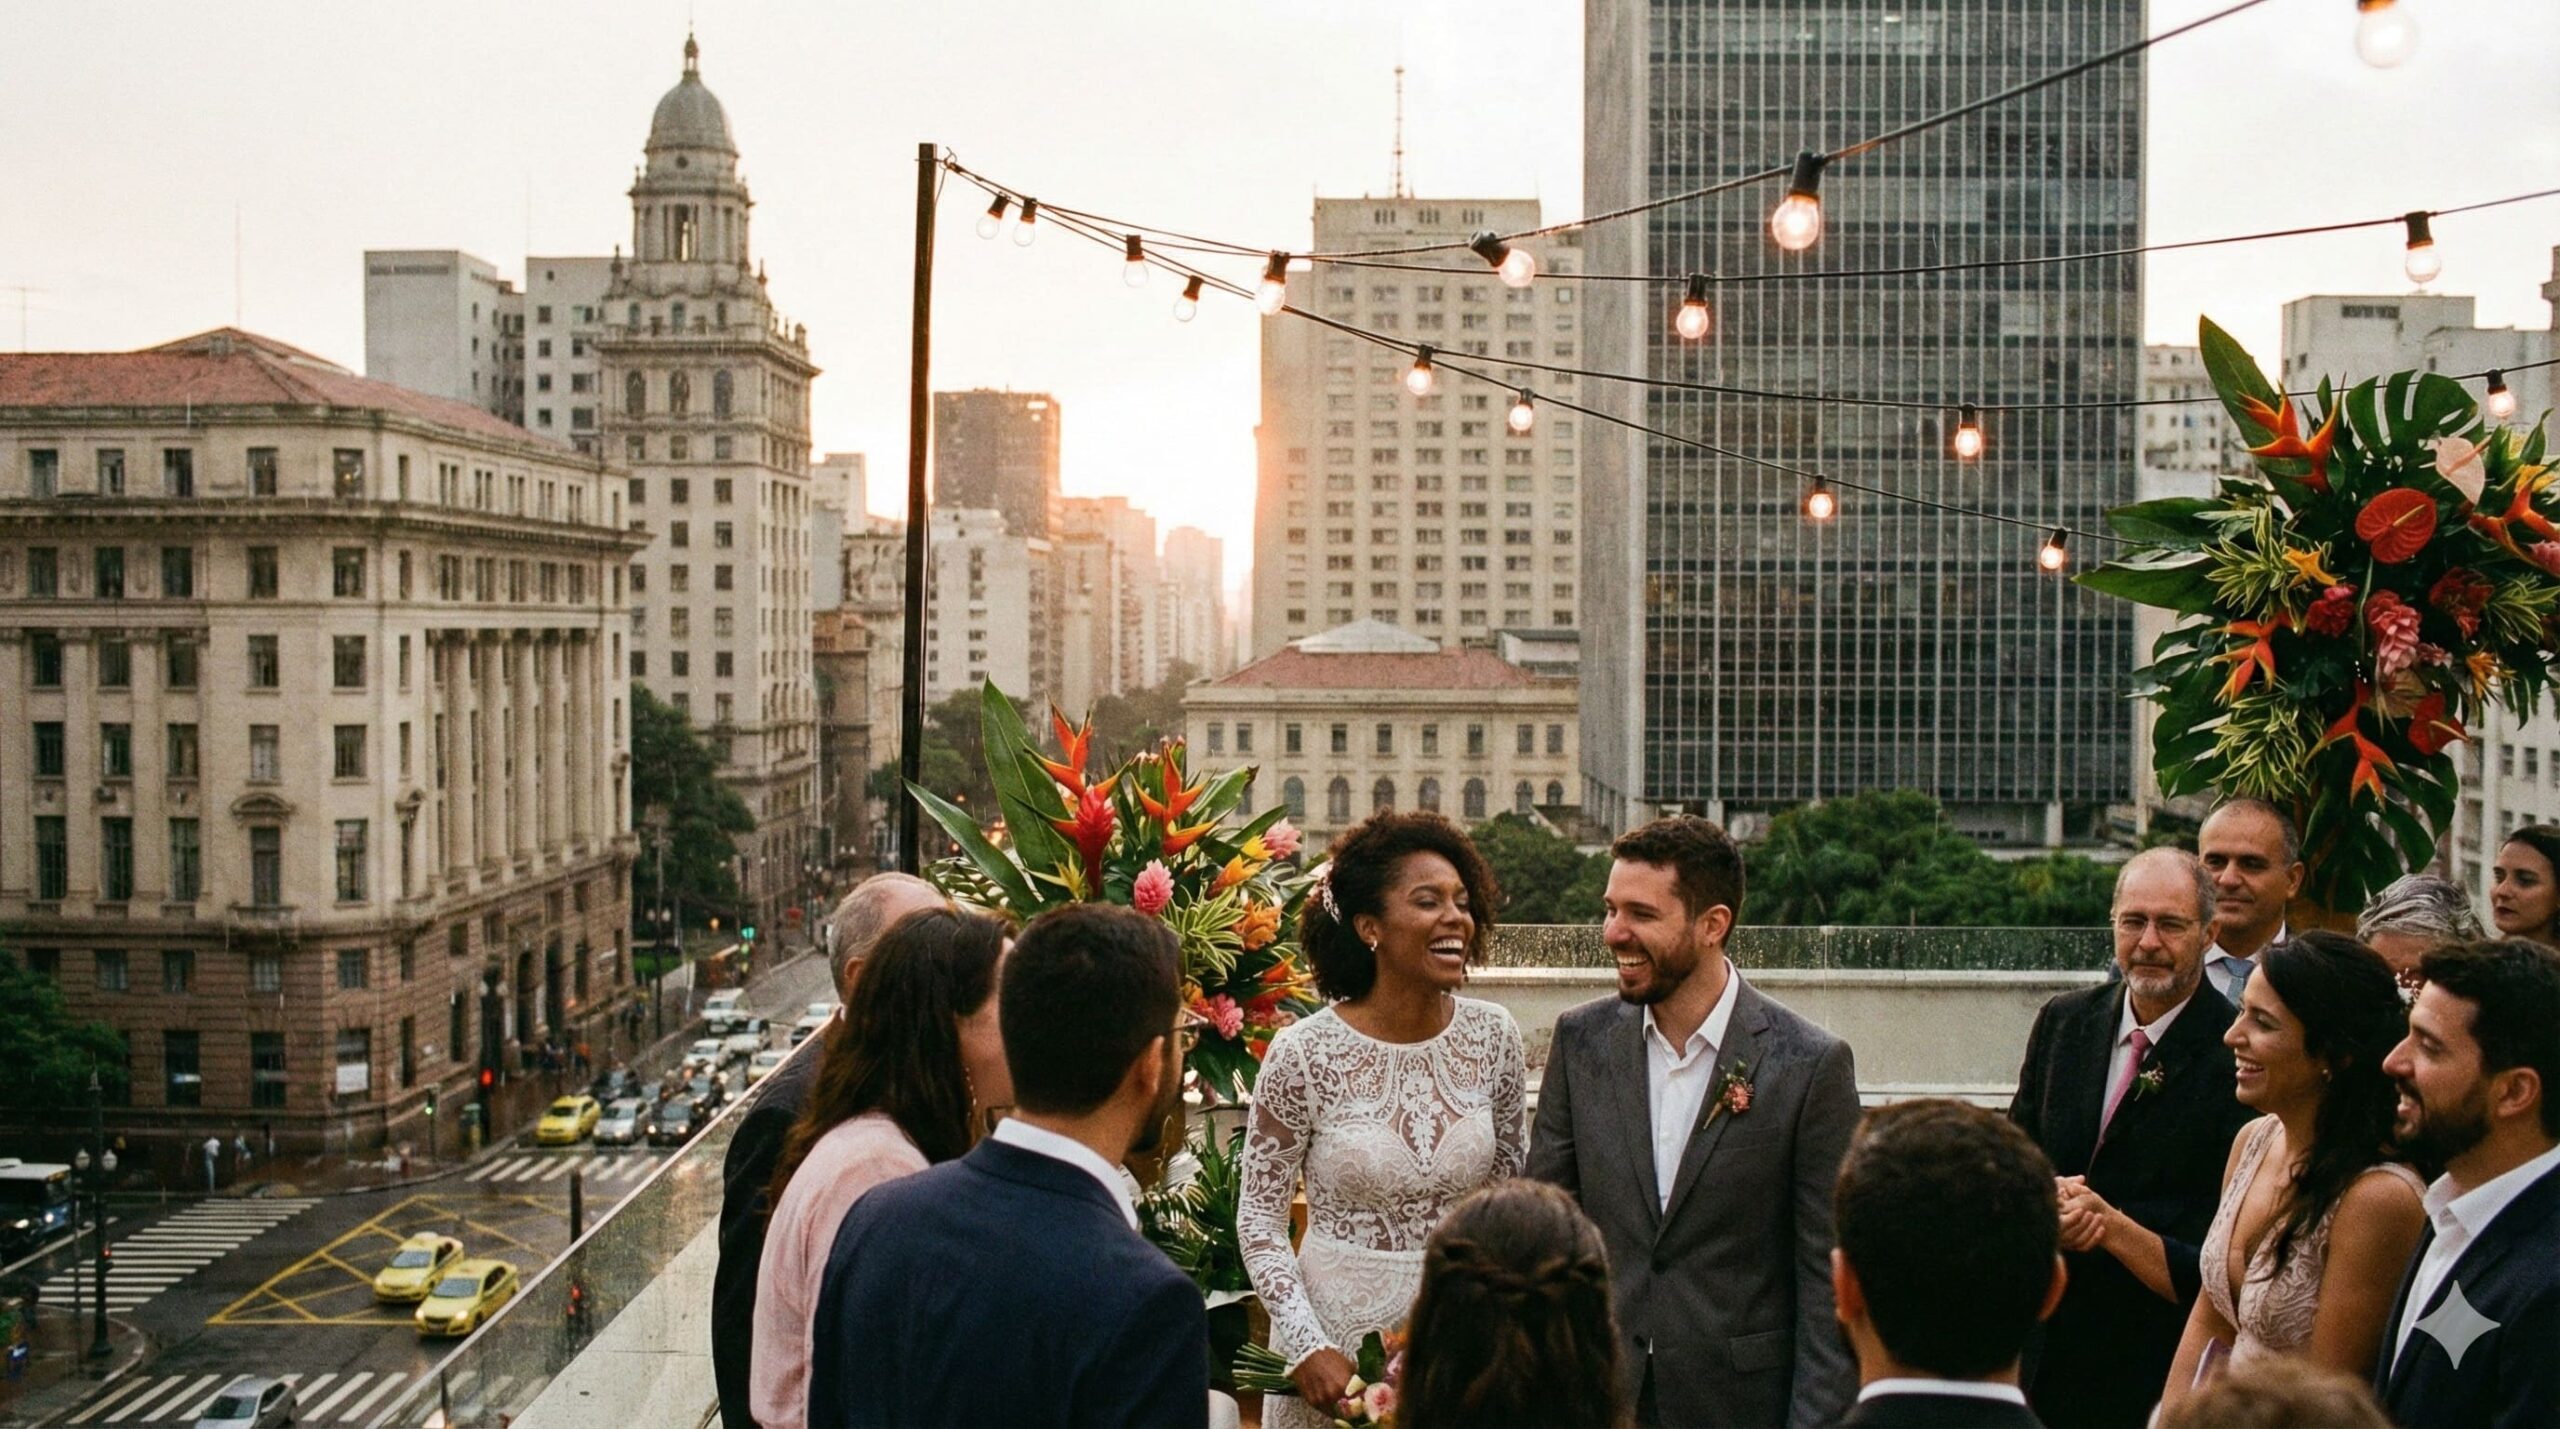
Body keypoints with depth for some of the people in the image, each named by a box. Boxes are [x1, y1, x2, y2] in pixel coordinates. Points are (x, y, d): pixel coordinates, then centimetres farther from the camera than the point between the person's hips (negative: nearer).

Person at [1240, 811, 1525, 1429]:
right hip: (1339, 1329, -3)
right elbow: (1259, 1217, -7)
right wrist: (1306, 1347, -15)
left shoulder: (1493, 1035, -5)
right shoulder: (1303, 1053, -15)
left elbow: (1513, 1186, 7)